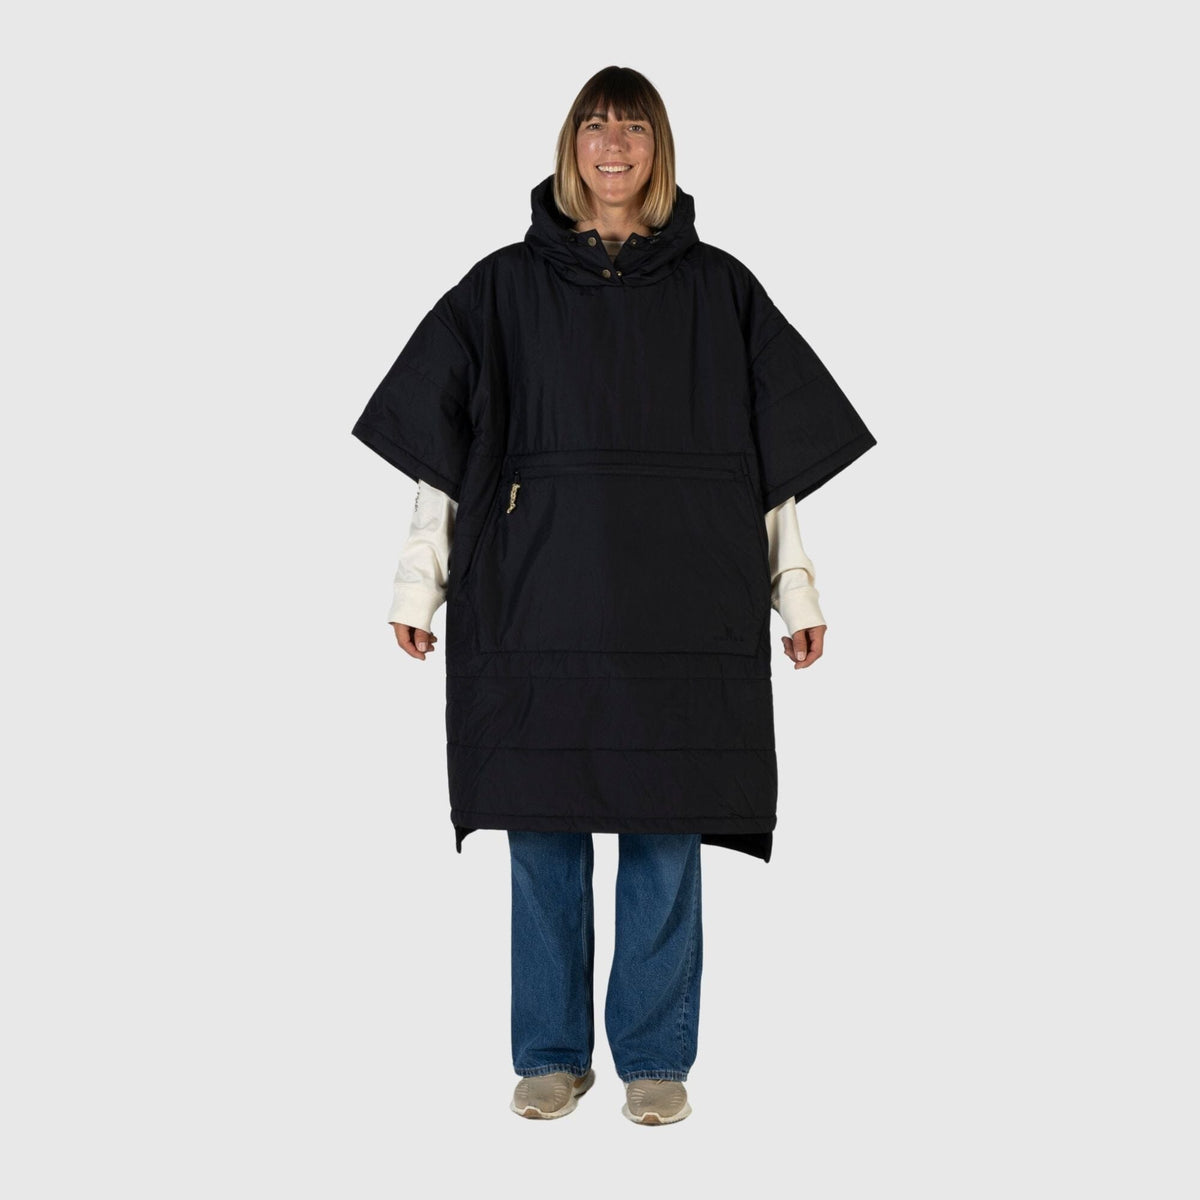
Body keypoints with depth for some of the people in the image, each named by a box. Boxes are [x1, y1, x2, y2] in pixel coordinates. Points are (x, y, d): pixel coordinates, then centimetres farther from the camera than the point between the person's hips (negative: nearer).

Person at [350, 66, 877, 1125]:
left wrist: (797, 588, 7)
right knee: (543, 828, 4)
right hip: (539, 591, 0)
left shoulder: (717, 289, 10)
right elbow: (440, 441, 9)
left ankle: (656, 1057, 15)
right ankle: (552, 1054, 17)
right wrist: (418, 580, 3)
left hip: (678, 596, 0)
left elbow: (778, 451, 11)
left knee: (667, 829, 2)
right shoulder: (507, 286, 9)